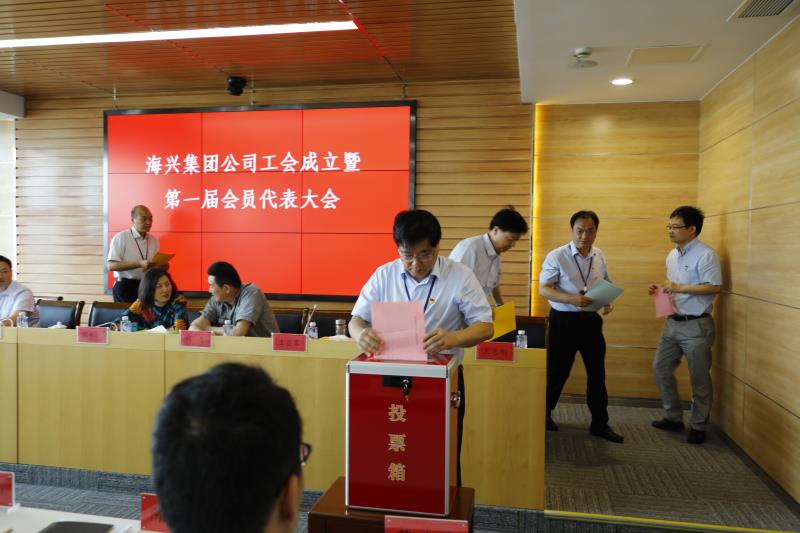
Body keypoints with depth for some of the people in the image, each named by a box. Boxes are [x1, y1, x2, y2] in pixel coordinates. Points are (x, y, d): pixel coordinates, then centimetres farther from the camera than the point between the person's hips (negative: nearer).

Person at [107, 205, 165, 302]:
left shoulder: (153, 240, 10)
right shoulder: (121, 238, -7)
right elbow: (112, 265, -15)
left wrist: (161, 265, -9)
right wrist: (139, 264, -23)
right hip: (125, 287, -5)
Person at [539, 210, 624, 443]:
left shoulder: (600, 257, 6)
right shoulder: (557, 256, -11)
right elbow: (543, 289, -14)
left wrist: (608, 301, -6)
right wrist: (572, 299, -27)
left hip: (591, 319, 5)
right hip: (564, 320, -4)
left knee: (597, 373, 9)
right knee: (557, 371, 7)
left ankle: (600, 423, 21)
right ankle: (544, 414, 28)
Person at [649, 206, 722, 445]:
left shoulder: (706, 254, -15)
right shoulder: (672, 255, 11)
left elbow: (714, 287, -21)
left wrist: (679, 288, -23)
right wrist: (662, 288, 2)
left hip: (696, 325, -8)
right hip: (673, 322, 8)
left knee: (699, 378, 4)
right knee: (660, 368, 11)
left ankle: (698, 426, 19)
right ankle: (674, 417, 25)